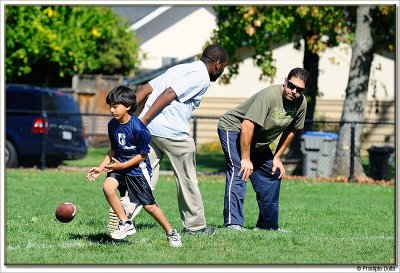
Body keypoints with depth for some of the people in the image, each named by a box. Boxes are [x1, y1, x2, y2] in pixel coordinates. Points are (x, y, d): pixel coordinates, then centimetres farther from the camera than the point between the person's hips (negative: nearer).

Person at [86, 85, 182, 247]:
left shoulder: (138, 128, -22)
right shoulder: (112, 125, -2)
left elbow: (142, 155, -16)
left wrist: (122, 166, -21)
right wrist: (101, 168, 3)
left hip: (138, 168, -6)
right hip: (119, 166, 6)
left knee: (149, 205, -2)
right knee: (108, 187, -23)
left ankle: (171, 233, 19)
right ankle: (126, 224, -10)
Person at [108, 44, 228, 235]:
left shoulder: (180, 69, 23)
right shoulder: (201, 77, -4)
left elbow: (146, 89, 15)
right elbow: (169, 94, -16)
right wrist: (144, 120, -19)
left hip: (148, 130, 7)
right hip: (173, 133, -7)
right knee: (187, 181, 9)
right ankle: (194, 225, 20)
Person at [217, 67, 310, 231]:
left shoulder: (301, 103, -9)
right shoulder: (269, 96, -32)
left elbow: (290, 130, 6)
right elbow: (247, 126, -34)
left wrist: (277, 157, 4)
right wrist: (246, 159, -31)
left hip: (259, 142, 8)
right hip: (233, 128, -8)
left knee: (273, 175, 8)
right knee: (239, 171, -24)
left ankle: (267, 225, 19)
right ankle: (232, 222, -29)